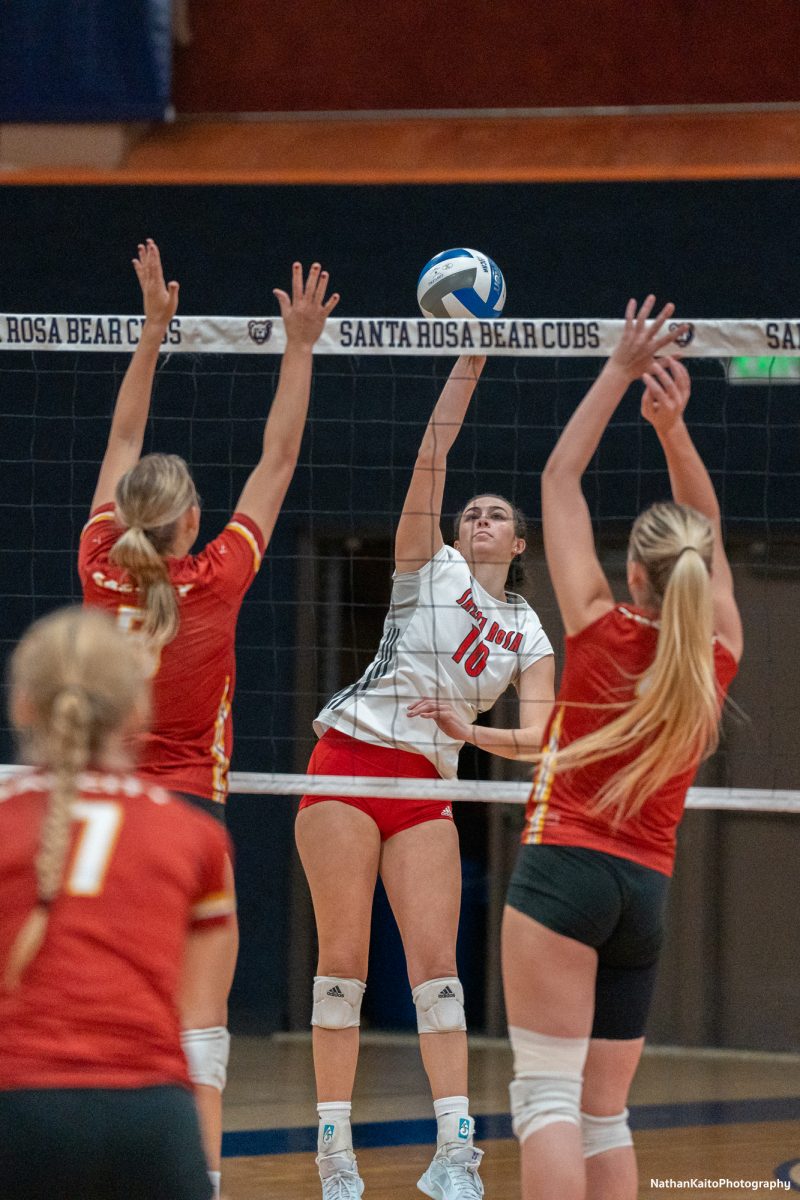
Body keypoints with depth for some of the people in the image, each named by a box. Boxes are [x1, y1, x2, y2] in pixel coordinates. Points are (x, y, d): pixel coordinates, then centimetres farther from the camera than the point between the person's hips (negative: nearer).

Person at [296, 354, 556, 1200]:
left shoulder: (530, 638, 14)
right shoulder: (429, 567, 7)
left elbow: (535, 740, 2)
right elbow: (431, 452, -4)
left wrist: (470, 730, -18)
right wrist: (470, 359, -10)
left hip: (428, 789, 3)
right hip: (349, 763, -3)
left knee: (435, 964, -7)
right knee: (343, 958, -5)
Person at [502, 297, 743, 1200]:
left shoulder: (602, 633, -5)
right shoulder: (719, 659, 3)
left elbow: (559, 478, 3)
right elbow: (707, 532, 18)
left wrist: (622, 370, 7)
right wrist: (673, 429, 10)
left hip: (566, 866, -5)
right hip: (646, 890, 5)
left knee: (548, 1095, -12)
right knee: (602, 1112, 12)